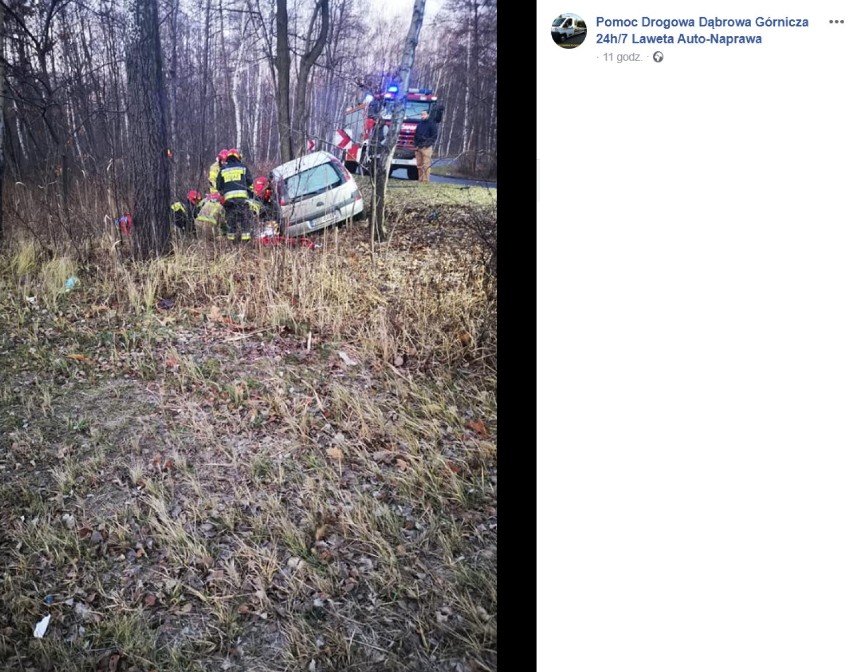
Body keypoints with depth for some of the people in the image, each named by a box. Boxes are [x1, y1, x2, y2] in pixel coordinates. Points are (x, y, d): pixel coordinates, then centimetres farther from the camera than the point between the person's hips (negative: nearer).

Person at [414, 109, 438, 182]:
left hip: (426, 148, -6)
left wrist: (427, 144, -13)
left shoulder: (432, 124, 2)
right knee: (419, 165, 5)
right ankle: (420, 179, 10)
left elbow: (434, 136, -4)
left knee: (426, 165, -10)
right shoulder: (419, 124, 21)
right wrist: (416, 145, 11)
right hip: (418, 148, 6)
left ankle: (425, 180, -11)